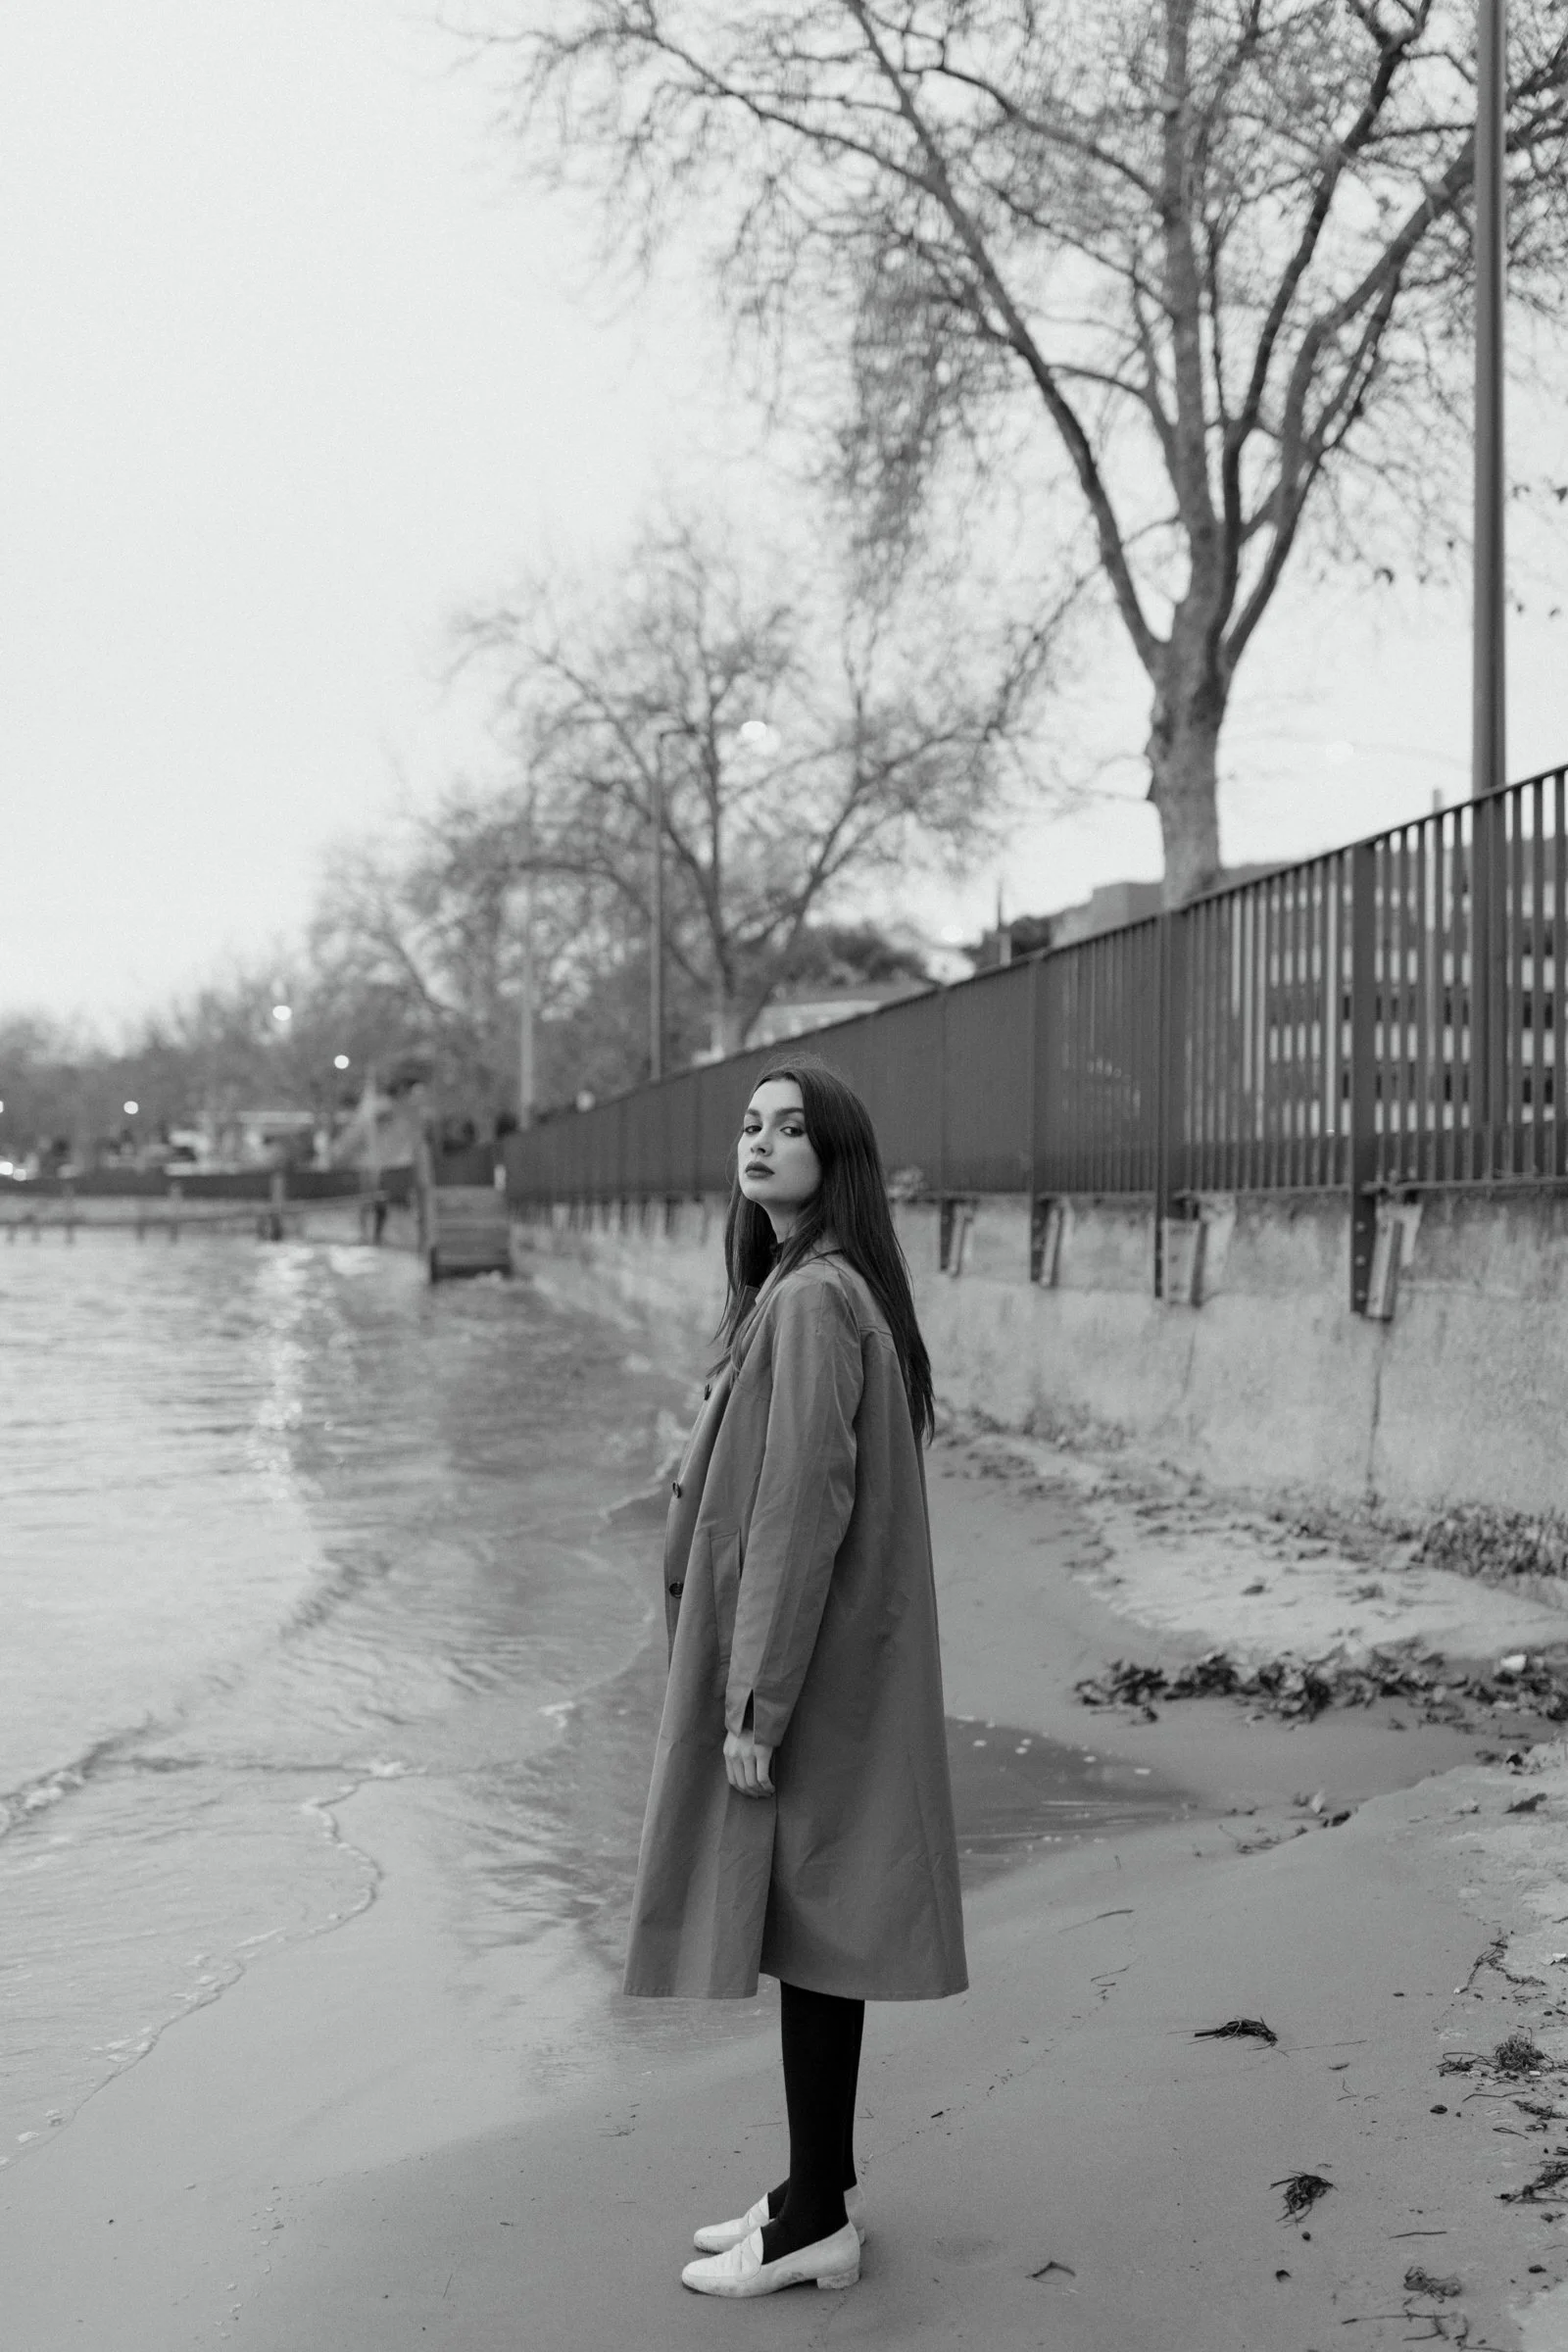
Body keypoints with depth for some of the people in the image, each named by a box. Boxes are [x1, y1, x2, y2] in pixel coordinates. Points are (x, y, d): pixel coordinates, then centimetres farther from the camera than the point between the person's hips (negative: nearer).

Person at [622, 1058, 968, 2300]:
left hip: (805, 1662, -10)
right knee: (802, 1919, 16)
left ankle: (818, 2222, 11)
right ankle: (823, 2186, 27)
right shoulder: (805, 1287, 12)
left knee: (802, 1925, -1)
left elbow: (806, 1506, -22)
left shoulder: (813, 1298, -18)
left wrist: (757, 1702, -21)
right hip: (818, 1653, 10)